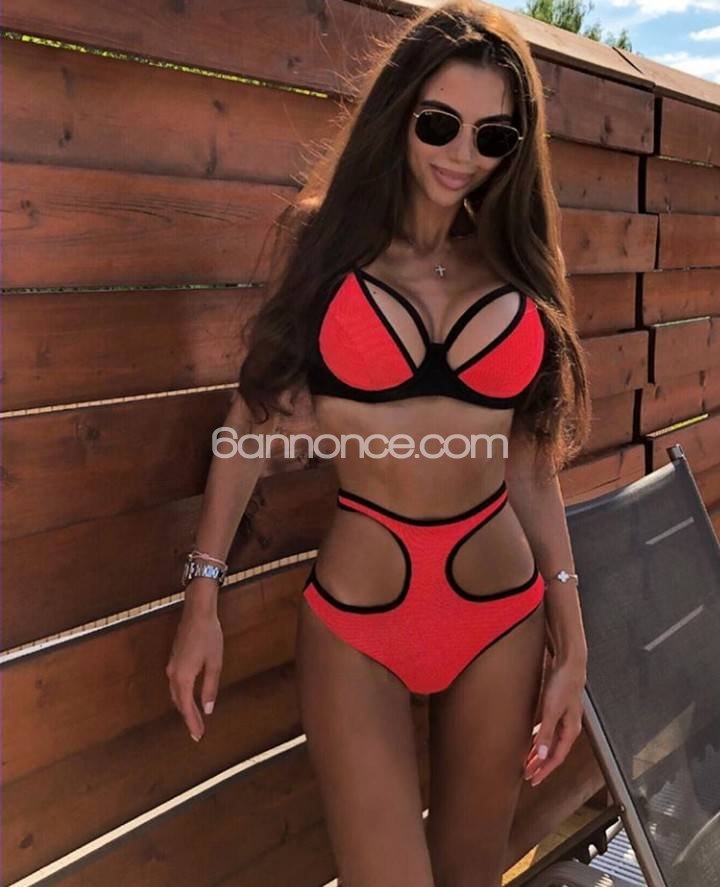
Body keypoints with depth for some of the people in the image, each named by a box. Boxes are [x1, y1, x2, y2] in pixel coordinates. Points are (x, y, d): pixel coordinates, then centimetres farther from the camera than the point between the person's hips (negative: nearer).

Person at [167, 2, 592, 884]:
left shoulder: (514, 269, 5)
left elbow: (532, 464, 6)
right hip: (355, 622, -2)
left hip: (503, 619, 3)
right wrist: (203, 594, -3)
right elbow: (254, 417, 0)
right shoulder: (322, 240, -1)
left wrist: (571, 642, 4)